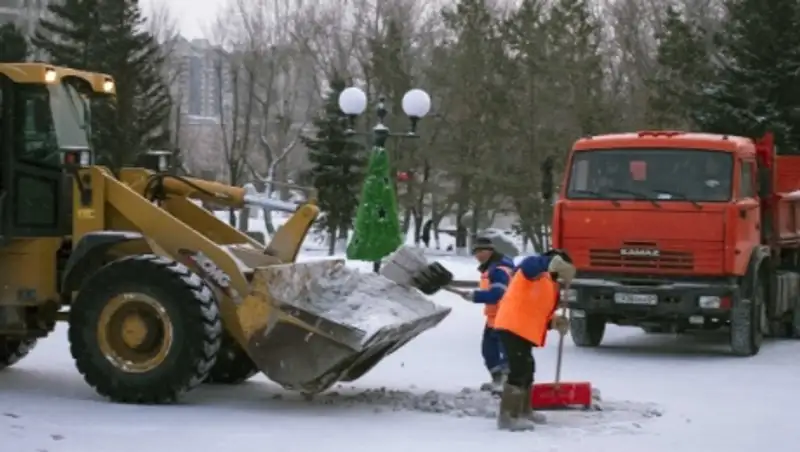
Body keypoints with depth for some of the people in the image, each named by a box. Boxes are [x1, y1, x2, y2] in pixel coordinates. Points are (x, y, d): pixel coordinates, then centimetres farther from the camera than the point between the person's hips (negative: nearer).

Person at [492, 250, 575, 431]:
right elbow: (529, 264, -33)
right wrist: (552, 263, -46)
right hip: (513, 327, -11)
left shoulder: (549, 286, 21)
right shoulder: (536, 274, -8)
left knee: (526, 369, 21)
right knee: (519, 370, -13)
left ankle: (524, 411, 36)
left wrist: (554, 323, 4)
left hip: (524, 330, 11)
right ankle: (507, 416, -12)